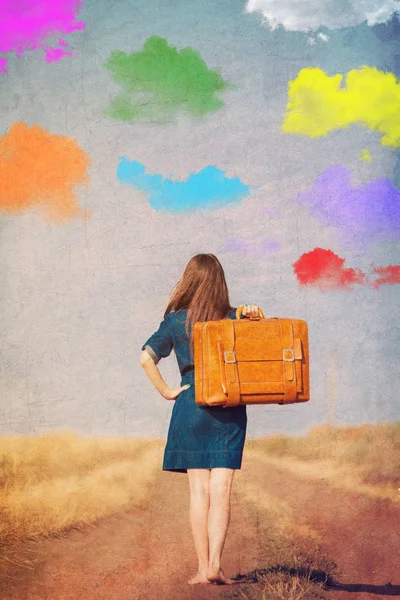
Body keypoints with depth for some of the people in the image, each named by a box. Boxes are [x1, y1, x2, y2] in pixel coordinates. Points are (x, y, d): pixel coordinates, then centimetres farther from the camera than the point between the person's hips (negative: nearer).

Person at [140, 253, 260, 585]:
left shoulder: (176, 320, 1)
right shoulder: (236, 318, 3)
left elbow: (147, 358, -5)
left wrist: (166, 391, 1)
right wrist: (257, 320, -4)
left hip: (191, 408, 0)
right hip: (229, 409, 1)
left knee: (199, 490, 3)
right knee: (221, 490, 0)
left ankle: (203, 568, 4)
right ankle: (215, 564, -8)